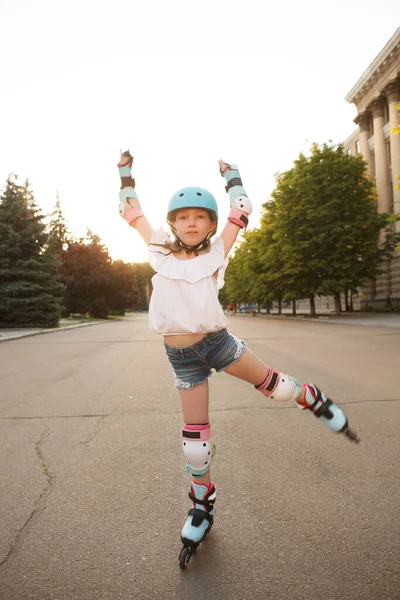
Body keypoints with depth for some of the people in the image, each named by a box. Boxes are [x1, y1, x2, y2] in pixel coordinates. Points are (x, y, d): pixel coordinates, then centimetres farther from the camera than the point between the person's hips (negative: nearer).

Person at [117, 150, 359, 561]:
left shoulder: (215, 253, -2)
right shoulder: (160, 251, 1)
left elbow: (240, 213, 4)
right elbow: (132, 214, 11)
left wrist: (231, 175, 17)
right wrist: (126, 175, 16)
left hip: (216, 342, -1)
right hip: (182, 357, 1)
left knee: (273, 384, 7)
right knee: (195, 438, 9)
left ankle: (319, 404, 39)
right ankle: (202, 505, 31)